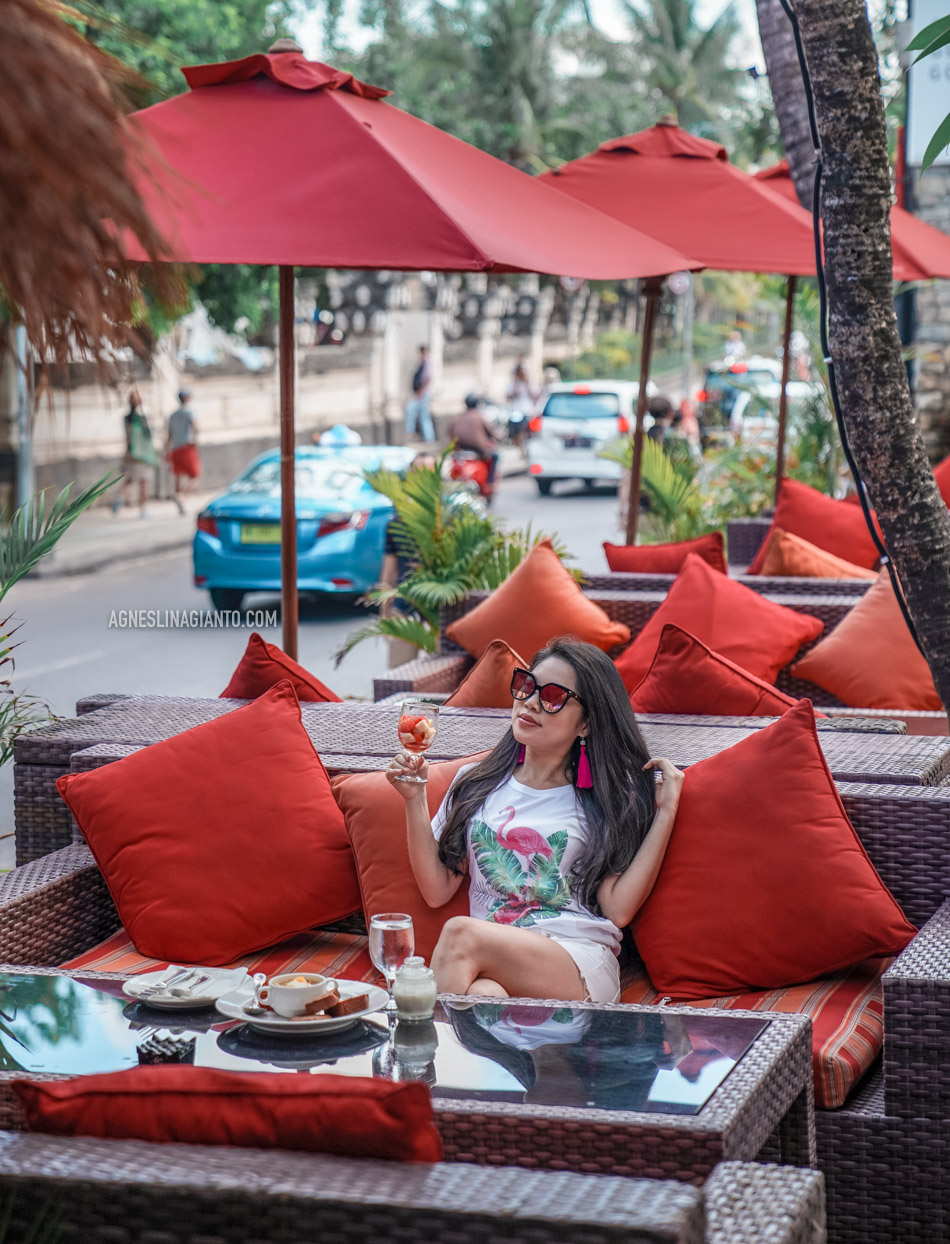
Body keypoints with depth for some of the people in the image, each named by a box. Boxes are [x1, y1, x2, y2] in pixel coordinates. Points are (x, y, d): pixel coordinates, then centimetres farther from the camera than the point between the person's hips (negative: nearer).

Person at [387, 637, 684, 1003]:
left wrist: (665, 812, 1)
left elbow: (618, 909, -1)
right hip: (492, 963, 2)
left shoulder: (604, 801, 12)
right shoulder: (475, 785, 20)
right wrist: (415, 800, 7)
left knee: (461, 932, -31)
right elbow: (437, 891, 15)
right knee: (483, 995, -38)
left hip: (582, 965, -1)